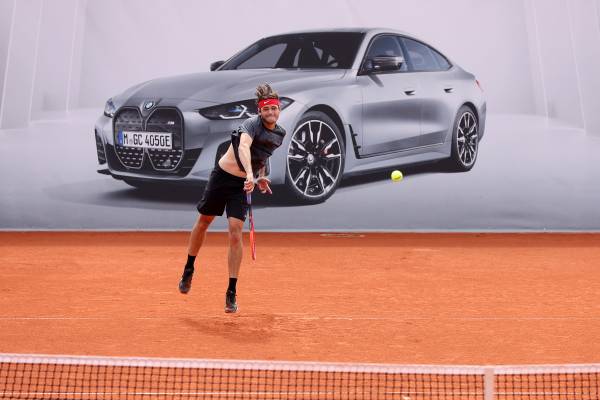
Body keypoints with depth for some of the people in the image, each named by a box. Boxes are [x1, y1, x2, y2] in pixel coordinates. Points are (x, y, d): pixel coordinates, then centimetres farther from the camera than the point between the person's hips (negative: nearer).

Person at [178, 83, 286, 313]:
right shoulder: (252, 124, -18)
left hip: (242, 185, 3)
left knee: (235, 233, -12)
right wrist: (250, 174, -54)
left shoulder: (280, 134, 3)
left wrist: (262, 175, 13)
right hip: (222, 175, -3)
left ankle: (231, 293, -6)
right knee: (203, 222, 13)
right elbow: (243, 146, -40)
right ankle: (189, 270, 38)